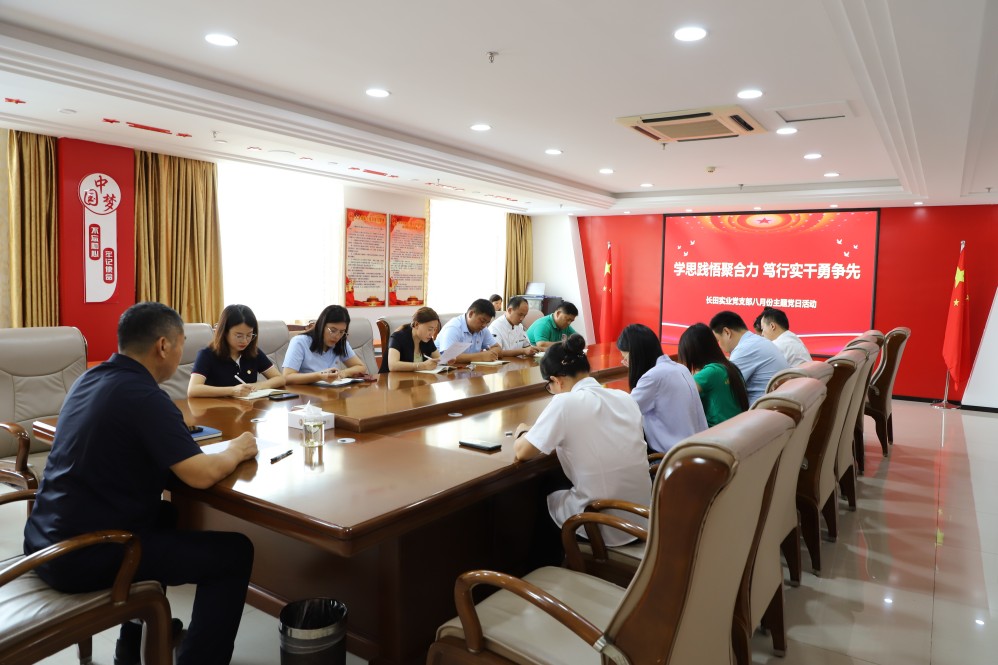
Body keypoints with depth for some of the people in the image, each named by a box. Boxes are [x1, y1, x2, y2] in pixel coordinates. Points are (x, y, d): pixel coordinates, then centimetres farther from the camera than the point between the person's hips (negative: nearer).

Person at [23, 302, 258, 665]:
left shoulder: (90, 378, 5)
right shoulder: (145, 397, -21)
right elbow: (201, 475, -26)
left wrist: (179, 435, 11)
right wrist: (236, 450, -7)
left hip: (45, 541, 9)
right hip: (82, 558, -9)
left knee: (165, 514, 32)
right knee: (234, 552, -2)